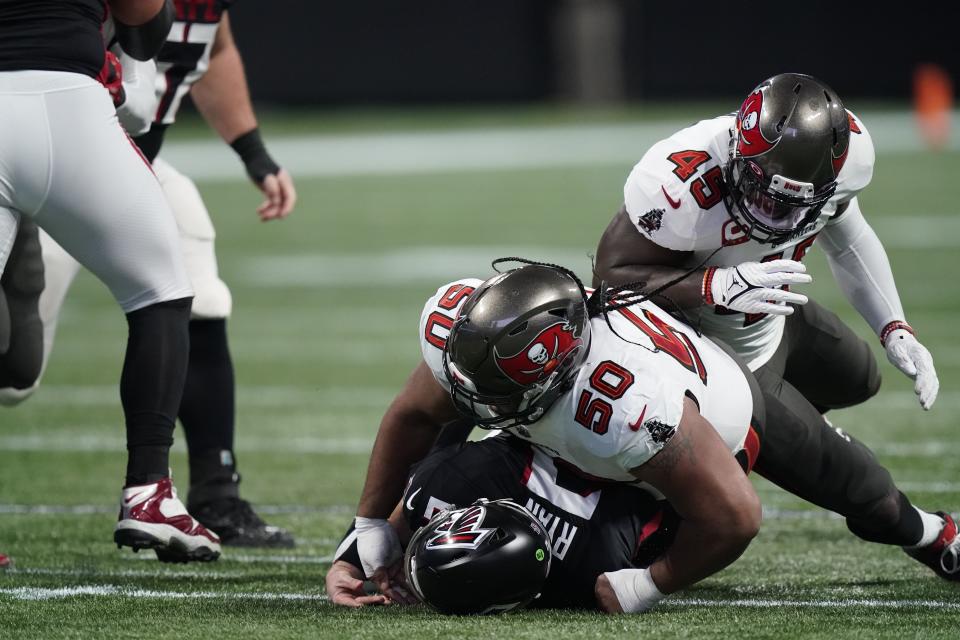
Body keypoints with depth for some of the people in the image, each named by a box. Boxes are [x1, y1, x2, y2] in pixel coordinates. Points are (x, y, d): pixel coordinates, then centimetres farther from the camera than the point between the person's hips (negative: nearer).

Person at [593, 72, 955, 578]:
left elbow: (846, 237, 1)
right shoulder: (685, 184, -42)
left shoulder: (846, 152, -21)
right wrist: (723, 285, -44)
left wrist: (895, 330, -4)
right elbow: (613, 273, -30)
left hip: (773, 318, 6)